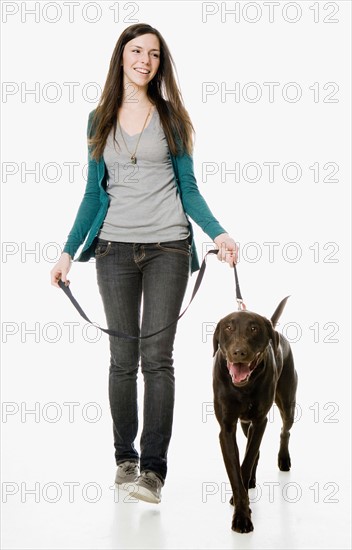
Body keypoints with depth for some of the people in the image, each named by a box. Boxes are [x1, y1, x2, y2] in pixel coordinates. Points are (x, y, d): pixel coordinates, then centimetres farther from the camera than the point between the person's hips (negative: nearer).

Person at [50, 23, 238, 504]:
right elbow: (94, 193, 12)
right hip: (115, 248, 2)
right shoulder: (100, 119, 10)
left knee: (156, 355, -5)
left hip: (168, 246, -2)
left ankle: (153, 468, -1)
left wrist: (218, 233, -12)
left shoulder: (170, 116, 6)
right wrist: (69, 251, 6)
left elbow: (188, 188, 4)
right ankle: (124, 455, 18)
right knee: (123, 357, 5)